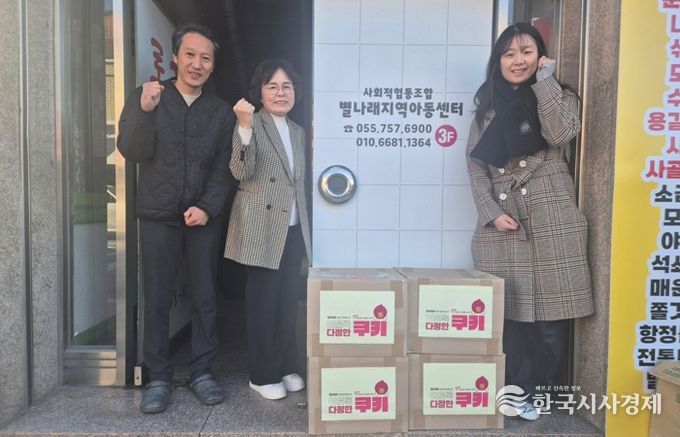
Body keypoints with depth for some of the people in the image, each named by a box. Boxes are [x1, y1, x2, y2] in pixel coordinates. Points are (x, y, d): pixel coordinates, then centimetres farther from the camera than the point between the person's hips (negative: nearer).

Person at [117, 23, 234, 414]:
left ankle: (203, 372, 20)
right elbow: (132, 152, -6)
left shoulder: (222, 111, 7)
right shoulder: (146, 97, 5)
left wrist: (207, 208, -12)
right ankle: (159, 378, 17)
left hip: (204, 218, 1)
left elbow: (222, 170, 3)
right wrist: (145, 111, -22)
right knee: (157, 298, 4)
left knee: (206, 297, 6)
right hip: (158, 216, -1)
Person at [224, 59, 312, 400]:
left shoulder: (298, 131, 16)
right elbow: (241, 172, -19)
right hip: (262, 228, -6)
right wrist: (245, 128, -31)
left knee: (289, 301, 11)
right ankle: (262, 375, 16)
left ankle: (285, 367, 26)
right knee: (263, 303, 2)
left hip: (293, 228, 6)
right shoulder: (251, 124, -4)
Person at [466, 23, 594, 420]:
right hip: (502, 223, 2)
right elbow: (476, 165, 7)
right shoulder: (488, 107, 16)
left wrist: (545, 79, -5)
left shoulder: (560, 97, 10)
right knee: (507, 314, 1)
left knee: (549, 314, -1)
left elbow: (560, 134, -14)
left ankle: (533, 391, 18)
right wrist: (492, 212, -6)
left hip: (551, 221, -1)